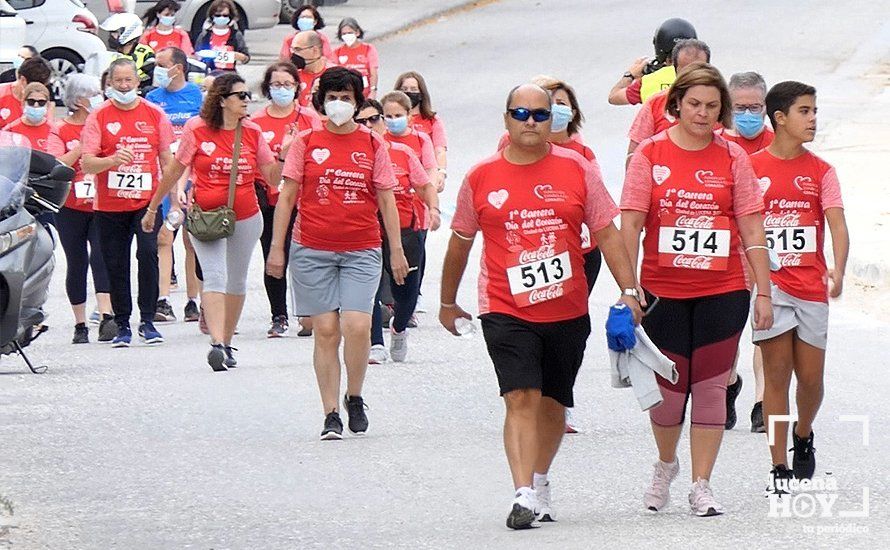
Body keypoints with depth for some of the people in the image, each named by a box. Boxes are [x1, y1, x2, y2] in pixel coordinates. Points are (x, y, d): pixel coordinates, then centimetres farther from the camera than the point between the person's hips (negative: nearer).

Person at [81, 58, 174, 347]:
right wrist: (114, 159, -26)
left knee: (148, 253, -16)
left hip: (147, 202, 0)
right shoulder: (98, 117, 0)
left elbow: (167, 159, 12)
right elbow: (86, 163, -8)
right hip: (109, 205, 0)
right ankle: (122, 326, 15)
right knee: (116, 265, 4)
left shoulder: (154, 114, 6)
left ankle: (148, 321, -8)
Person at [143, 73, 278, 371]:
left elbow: (272, 176, 8)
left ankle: (227, 343, 24)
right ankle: (216, 343, -27)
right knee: (215, 276, -17)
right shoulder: (197, 129, -5)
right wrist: (152, 207, 11)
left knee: (237, 281, 11)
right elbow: (175, 170, 5)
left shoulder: (252, 132, 3)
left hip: (246, 218, 4)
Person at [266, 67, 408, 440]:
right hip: (312, 250, 0)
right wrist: (276, 248, 3)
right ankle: (331, 414, 5)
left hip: (362, 251, 0)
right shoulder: (306, 143, 5)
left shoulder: (372, 144, 7)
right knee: (326, 330, -1)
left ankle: (354, 397, 11)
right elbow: (287, 196, 7)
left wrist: (397, 250, 9)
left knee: (357, 326, -13)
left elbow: (386, 200, 11)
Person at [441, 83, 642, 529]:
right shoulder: (481, 178, 1)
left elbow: (606, 233, 3)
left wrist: (629, 291, -4)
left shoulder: (577, 169, 0)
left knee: (553, 403, 13)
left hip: (568, 310, 2)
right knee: (522, 398, -16)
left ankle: (540, 481, 33)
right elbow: (460, 242, 14)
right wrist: (447, 302, 22)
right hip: (506, 312, -2)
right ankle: (524, 494, -22)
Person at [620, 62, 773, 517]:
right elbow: (630, 223, -3)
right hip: (663, 291, 0)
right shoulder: (651, 154, -1)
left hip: (722, 292, 0)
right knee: (668, 385, 6)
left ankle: (701, 485, 8)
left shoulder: (732, 158, 3)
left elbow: (752, 228, 3)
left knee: (710, 385, 0)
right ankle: (666, 466, 32)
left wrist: (764, 292, 0)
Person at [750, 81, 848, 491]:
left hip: (812, 286, 2)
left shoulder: (821, 171, 6)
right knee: (777, 372, -5)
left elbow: (836, 224, -6)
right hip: (769, 283, -2)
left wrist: (838, 269, -23)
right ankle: (779, 469, -1)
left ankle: (803, 436, 35)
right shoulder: (751, 167, 0)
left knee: (811, 377, 5)